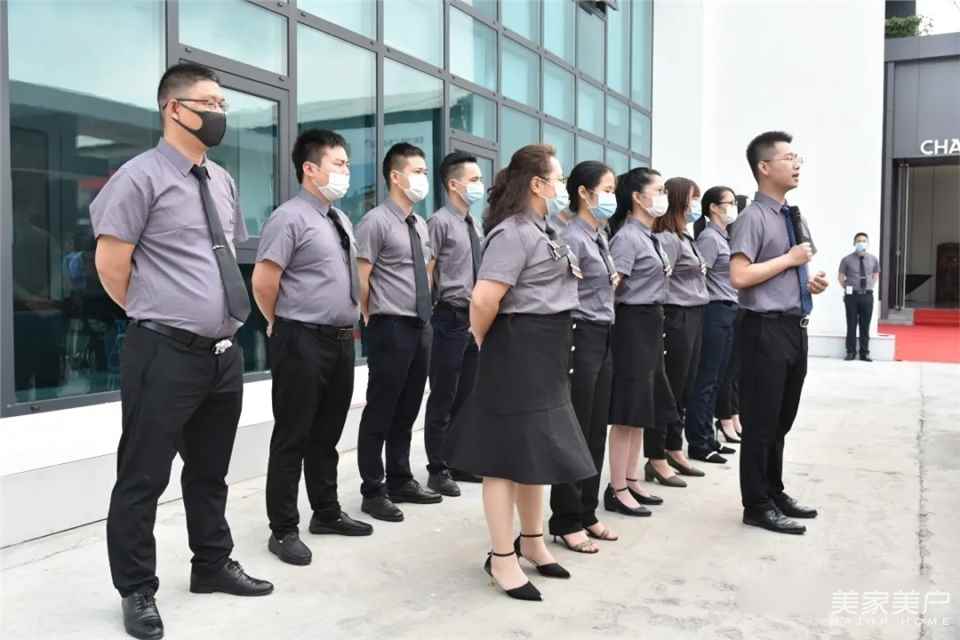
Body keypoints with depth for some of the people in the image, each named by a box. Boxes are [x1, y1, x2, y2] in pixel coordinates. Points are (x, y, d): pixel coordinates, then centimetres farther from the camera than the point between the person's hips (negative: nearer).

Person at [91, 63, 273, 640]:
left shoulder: (223, 182, 12)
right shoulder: (141, 176, -10)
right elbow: (110, 264, -10)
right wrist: (153, 316, 0)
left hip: (225, 352, 7)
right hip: (165, 353, -7)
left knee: (210, 471, 19)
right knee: (144, 477, 5)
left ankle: (213, 567, 35)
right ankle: (138, 592, 21)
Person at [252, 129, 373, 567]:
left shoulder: (342, 220, 15)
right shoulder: (290, 217, -12)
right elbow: (263, 282, -14)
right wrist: (282, 325, -1)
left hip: (341, 340, 8)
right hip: (303, 342, -8)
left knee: (327, 433, 18)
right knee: (293, 436, 1)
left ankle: (326, 513, 31)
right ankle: (284, 530, 12)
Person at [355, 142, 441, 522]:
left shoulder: (421, 226, 14)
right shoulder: (376, 221, -11)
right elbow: (360, 279, -13)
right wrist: (374, 319, -5)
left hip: (421, 326, 8)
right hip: (391, 328, -8)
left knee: (407, 410, 16)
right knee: (380, 412, 1)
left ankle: (400, 482, 28)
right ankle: (373, 492, 11)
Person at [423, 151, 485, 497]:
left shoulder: (473, 224, 13)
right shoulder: (440, 222, -12)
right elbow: (427, 272, -13)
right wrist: (438, 307, -11)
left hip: (475, 318, 8)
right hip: (451, 318, -8)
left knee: (466, 396, 15)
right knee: (443, 399, 2)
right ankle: (438, 470, 13)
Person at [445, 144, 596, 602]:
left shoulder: (539, 231, 15)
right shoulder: (513, 232, -17)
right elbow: (484, 299, -25)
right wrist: (484, 342, -10)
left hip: (545, 353, 10)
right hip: (518, 350, -10)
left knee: (536, 447, 18)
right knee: (509, 452, 0)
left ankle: (531, 541, 34)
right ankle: (502, 557, 13)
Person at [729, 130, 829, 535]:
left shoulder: (790, 216, 15)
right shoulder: (754, 217, -13)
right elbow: (740, 277, -24)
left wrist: (809, 282, 6)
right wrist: (789, 259, -15)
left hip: (794, 328, 9)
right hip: (766, 331, -9)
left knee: (782, 420, 18)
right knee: (761, 423, 2)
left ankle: (775, 493, 32)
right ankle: (757, 506, 14)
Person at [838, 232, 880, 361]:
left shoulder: (874, 259, 5)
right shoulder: (847, 260, -3)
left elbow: (875, 275, 19)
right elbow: (841, 277, 6)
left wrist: (870, 287, 9)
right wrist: (847, 289, 1)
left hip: (867, 296, 2)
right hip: (852, 296, -2)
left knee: (865, 326, 6)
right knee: (851, 325, 2)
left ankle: (864, 353, 14)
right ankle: (851, 352, 10)